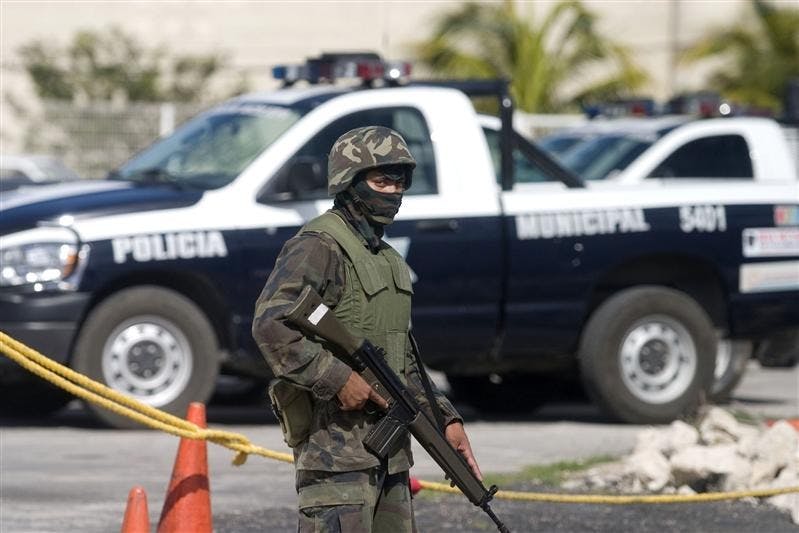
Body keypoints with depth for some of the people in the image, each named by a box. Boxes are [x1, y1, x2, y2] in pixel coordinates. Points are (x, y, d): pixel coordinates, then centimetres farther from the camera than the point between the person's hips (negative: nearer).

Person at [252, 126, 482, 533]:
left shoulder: (388, 261, 21)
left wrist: (445, 419, 16)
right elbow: (270, 324, -24)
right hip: (335, 440, -9)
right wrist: (338, 380, -24)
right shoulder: (317, 247, -9)